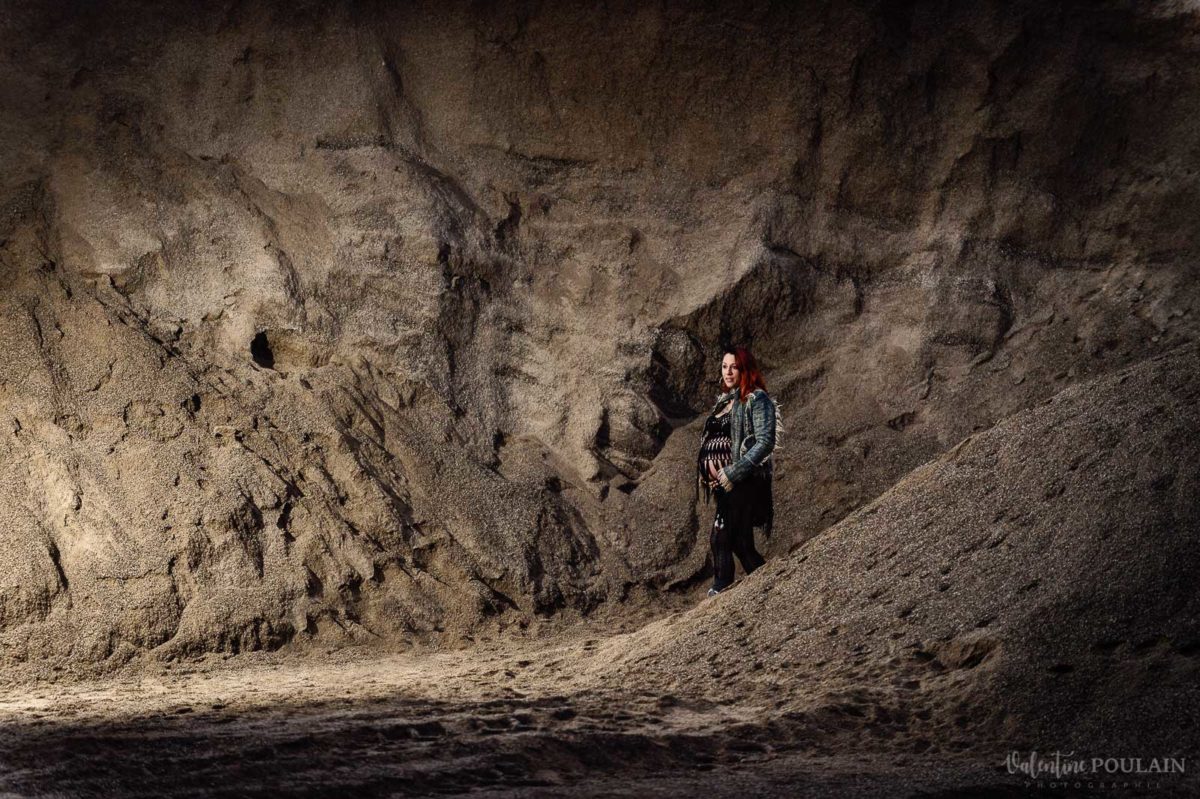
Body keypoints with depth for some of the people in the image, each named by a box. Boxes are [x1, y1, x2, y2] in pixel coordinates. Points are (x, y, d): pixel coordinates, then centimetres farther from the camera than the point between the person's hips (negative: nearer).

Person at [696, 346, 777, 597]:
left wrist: (733, 473, -19)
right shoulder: (725, 400, 17)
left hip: (745, 481, -8)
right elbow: (713, 439, 22)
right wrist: (710, 463, 2)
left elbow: (765, 442, -16)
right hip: (725, 482, 8)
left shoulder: (756, 399, -8)